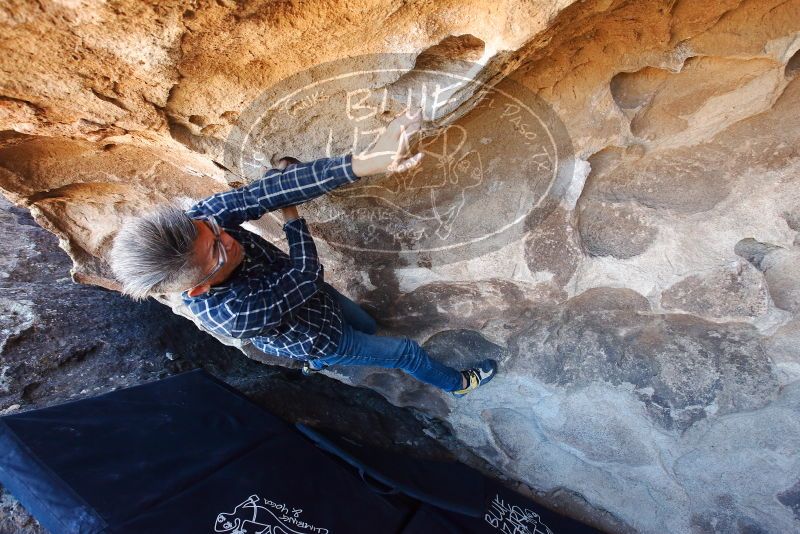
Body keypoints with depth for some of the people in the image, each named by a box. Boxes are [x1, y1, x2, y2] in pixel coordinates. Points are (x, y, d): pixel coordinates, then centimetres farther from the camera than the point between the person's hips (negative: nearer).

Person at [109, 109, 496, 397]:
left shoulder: (198, 221, -27)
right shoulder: (232, 312, -42)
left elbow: (263, 193, -38)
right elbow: (307, 276, -33)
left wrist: (364, 163, -47)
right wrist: (292, 218, -21)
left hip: (308, 298, 6)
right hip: (316, 337, -5)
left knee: (368, 326, 33)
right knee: (406, 351, 12)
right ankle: (458, 384, 42)